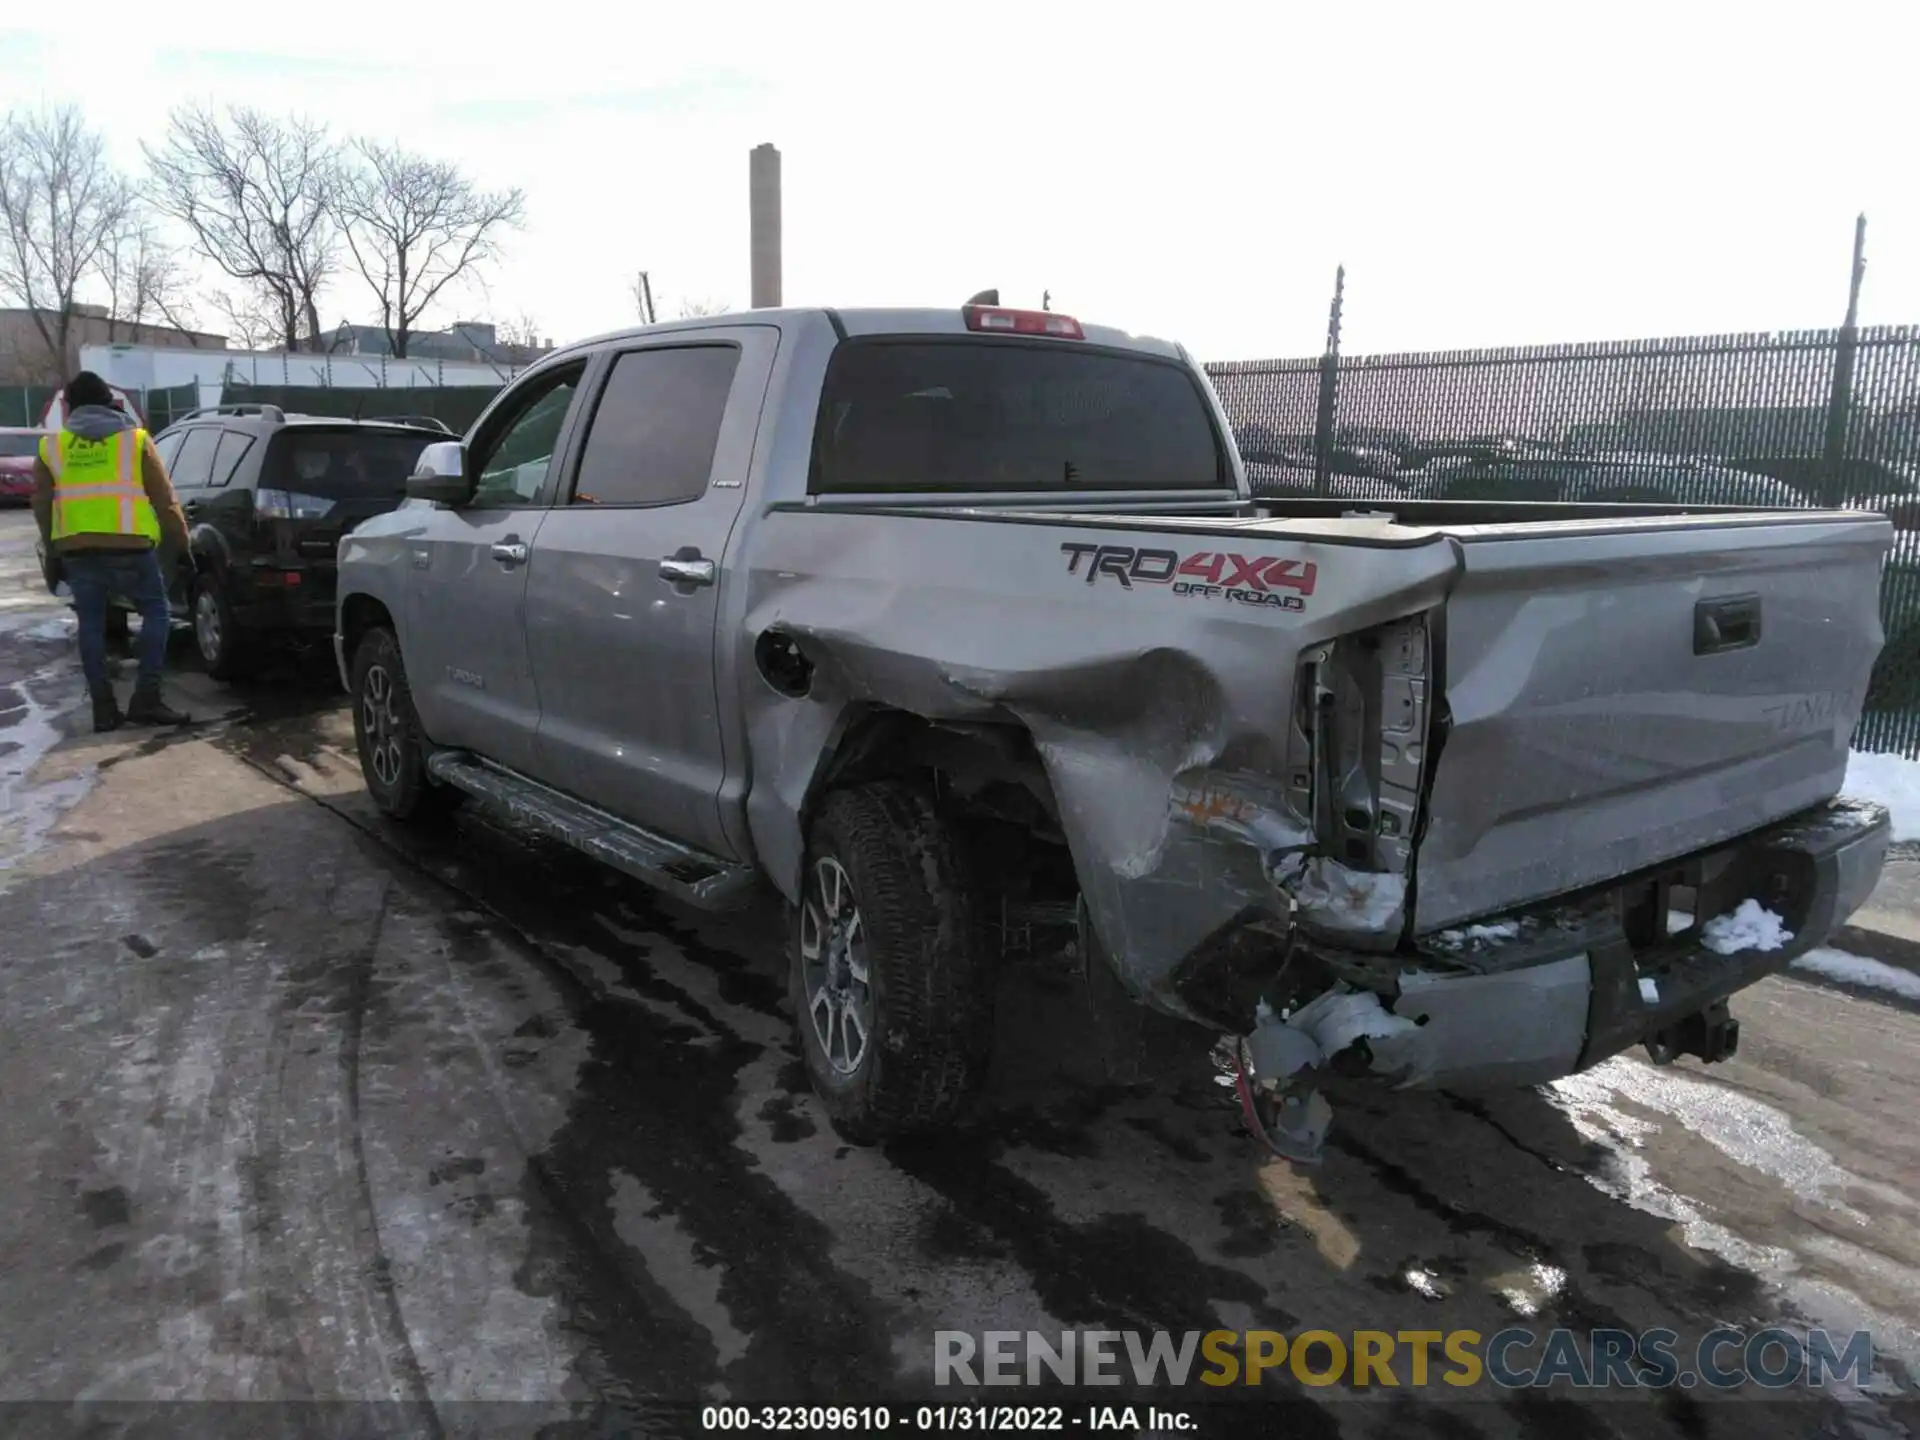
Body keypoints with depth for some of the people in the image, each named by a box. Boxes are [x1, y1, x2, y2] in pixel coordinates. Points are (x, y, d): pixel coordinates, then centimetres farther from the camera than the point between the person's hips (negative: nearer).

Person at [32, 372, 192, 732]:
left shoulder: (51, 447, 13)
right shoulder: (135, 439, 6)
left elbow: (41, 506, 16)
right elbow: (165, 499, 5)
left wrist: (55, 552, 26)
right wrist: (180, 544, 13)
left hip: (75, 548, 3)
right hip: (129, 545, -3)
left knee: (91, 624, 12)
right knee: (156, 613, 9)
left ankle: (104, 707, 9)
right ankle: (146, 700, -2)